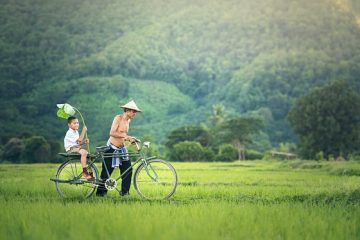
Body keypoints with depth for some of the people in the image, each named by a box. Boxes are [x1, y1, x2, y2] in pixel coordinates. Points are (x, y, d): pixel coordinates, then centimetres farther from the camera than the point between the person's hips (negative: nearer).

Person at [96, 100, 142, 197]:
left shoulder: (128, 120, 9)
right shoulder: (118, 118, -14)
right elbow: (112, 133, -24)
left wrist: (130, 139, 1)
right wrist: (125, 136, -32)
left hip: (121, 149, 7)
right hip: (112, 149, -7)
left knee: (128, 170, -3)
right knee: (106, 172, 1)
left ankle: (124, 191, 6)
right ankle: (100, 192, 12)